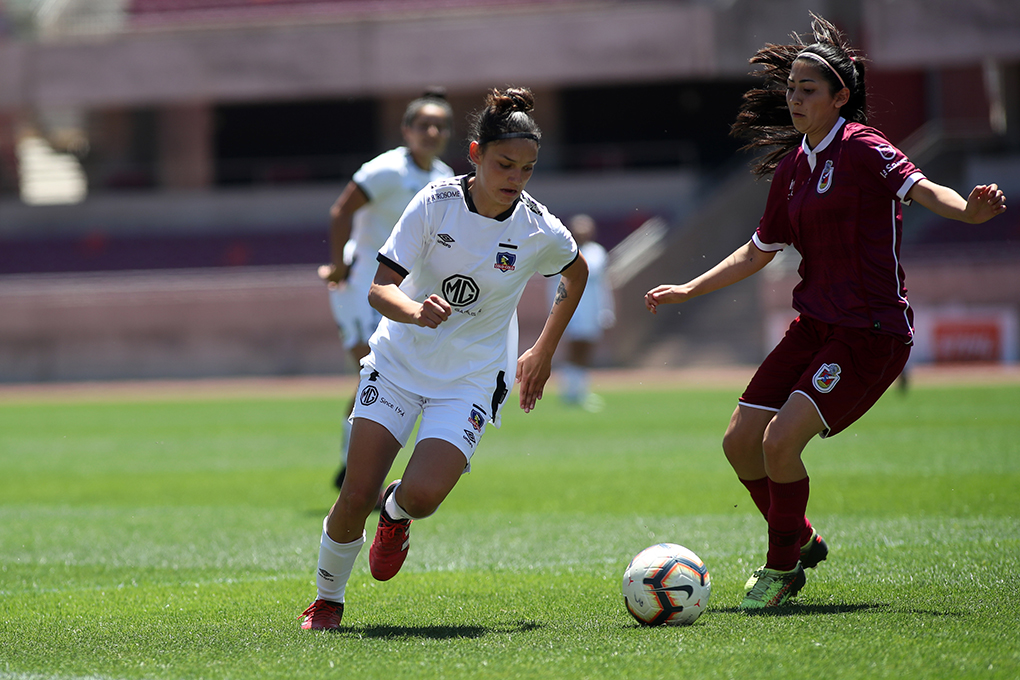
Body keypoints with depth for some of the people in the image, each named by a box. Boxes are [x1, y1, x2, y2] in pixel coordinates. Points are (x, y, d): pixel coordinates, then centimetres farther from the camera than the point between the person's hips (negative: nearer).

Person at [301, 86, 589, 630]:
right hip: (399, 361, 0)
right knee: (355, 498, -9)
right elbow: (380, 288, -16)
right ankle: (327, 597, 17)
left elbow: (577, 273, 13)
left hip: (470, 381, 0)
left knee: (423, 495, -21)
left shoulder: (540, 231, -11)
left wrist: (544, 353, 12)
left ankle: (396, 514, 18)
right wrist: (414, 311, -38)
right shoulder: (436, 203, -14)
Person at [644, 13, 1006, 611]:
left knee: (780, 442, -19)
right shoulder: (793, 165, 13)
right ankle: (801, 542, 26)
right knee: (741, 441, 4)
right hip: (816, 326, 8)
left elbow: (922, 188, -26)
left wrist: (968, 209, -47)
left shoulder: (861, 147, -10)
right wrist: (690, 290, 26)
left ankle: (782, 567, 2)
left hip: (872, 333, -8)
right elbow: (760, 251, 25)